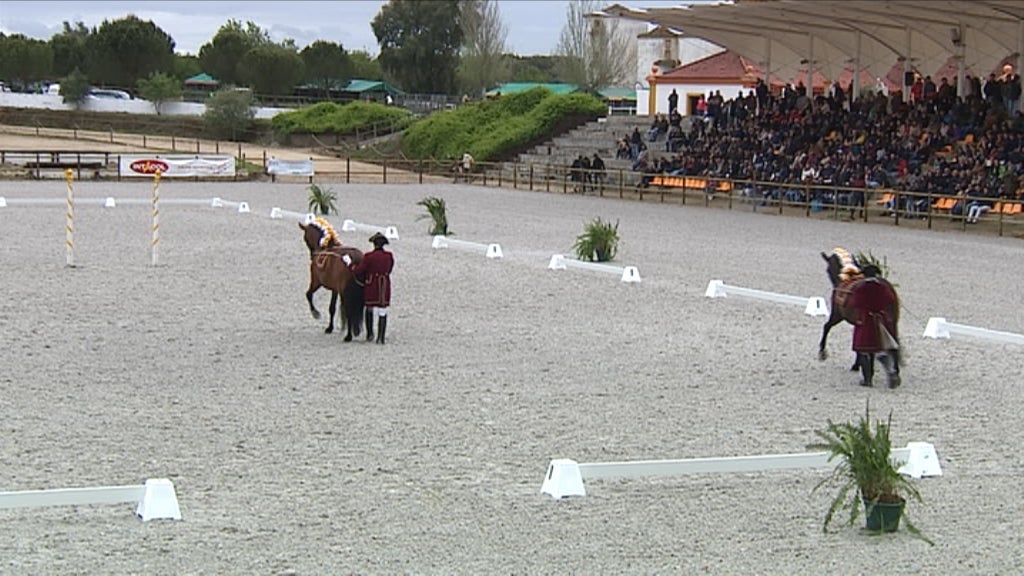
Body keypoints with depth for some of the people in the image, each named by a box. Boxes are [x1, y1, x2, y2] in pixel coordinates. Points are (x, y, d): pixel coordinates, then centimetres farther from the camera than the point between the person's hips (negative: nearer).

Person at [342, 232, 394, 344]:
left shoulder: (368, 257, -12)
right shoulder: (389, 256, -2)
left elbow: (357, 271, -10)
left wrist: (349, 262, 4)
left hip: (371, 286, -2)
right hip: (384, 286, 2)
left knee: (369, 309, 18)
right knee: (382, 312, 3)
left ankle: (370, 334, 19)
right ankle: (380, 338, -2)